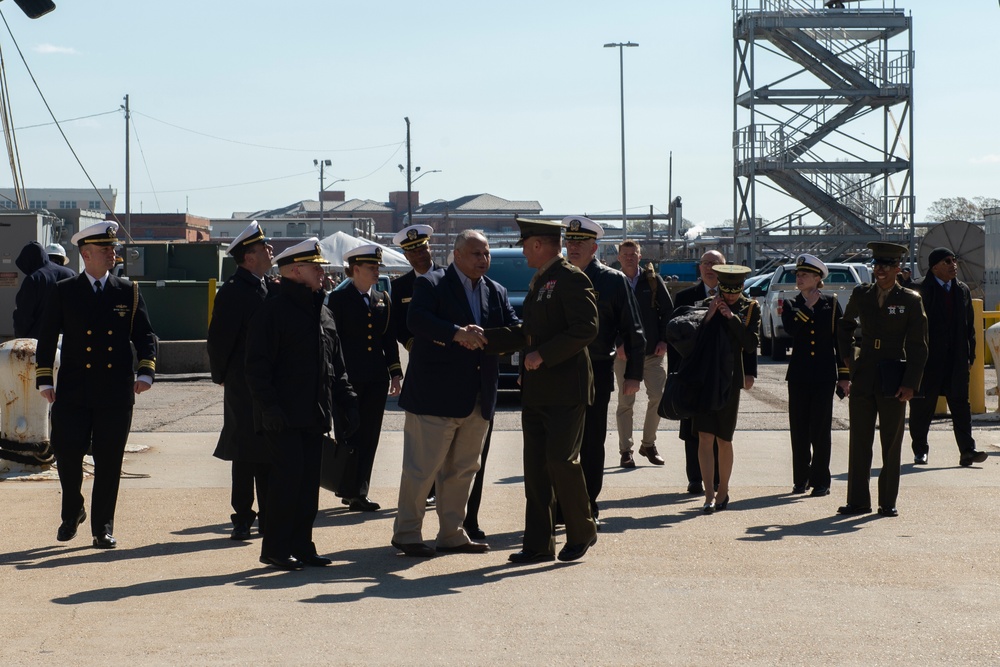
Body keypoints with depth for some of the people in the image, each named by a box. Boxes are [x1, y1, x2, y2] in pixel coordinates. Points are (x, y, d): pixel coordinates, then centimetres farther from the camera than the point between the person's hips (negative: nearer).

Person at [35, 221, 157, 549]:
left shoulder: (129, 292, 7)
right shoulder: (63, 292, 4)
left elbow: (145, 336, 8)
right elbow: (46, 338, 5)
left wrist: (146, 372, -7)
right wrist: (45, 380, -1)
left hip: (116, 393, 1)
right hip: (73, 392, -1)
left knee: (109, 461, 2)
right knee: (67, 455, -1)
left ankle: (103, 528, 12)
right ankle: (72, 513, 25)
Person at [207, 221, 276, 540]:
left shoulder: (273, 288, 11)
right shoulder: (233, 291, -10)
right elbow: (219, 337, -9)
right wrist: (221, 375, -3)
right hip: (243, 386, -6)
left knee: (270, 452, 10)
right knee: (245, 453, 0)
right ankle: (243, 518, 8)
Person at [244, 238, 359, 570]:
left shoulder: (323, 313, 16)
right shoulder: (272, 310, -8)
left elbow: (337, 365, 21)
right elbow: (257, 365, -12)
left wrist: (346, 403, 13)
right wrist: (268, 405, -19)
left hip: (314, 415, 7)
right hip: (284, 416, -7)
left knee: (309, 480, 7)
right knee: (287, 475, -9)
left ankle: (301, 545, 15)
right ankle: (274, 548, 0)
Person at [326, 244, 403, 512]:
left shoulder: (383, 300, 13)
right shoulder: (338, 299, -2)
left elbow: (389, 339, 14)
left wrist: (395, 373, 7)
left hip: (376, 379, 5)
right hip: (349, 378, -5)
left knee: (369, 438, 5)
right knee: (350, 436, -1)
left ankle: (359, 492, 11)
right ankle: (349, 490, 6)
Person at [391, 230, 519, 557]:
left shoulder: (496, 292, 14)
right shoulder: (431, 284, -5)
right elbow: (417, 318, -22)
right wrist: (457, 333, -33)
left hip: (477, 401, 7)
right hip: (435, 395, -6)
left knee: (462, 469, 14)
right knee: (421, 469, -2)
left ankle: (451, 534, 24)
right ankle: (406, 533, 9)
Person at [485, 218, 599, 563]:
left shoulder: (571, 279, -11)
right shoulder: (539, 283, 18)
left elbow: (586, 328, -20)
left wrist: (543, 354, -20)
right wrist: (483, 339, 18)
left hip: (566, 389, -9)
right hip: (536, 391, 9)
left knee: (561, 460, -9)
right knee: (536, 466, 7)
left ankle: (582, 531, 10)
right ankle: (539, 544, 12)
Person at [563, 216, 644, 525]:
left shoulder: (613, 281, 0)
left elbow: (633, 331, 0)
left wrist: (633, 374, -5)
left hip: (597, 372, -2)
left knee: (592, 444, 4)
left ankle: (589, 508, 12)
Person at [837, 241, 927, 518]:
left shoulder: (910, 301, -2)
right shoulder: (861, 295, 7)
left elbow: (918, 347, -2)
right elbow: (845, 326, 27)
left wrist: (910, 384, -9)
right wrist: (847, 355, 15)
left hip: (894, 381, -3)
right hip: (863, 379, 3)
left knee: (891, 444, 3)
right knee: (859, 442, 4)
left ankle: (888, 503, 10)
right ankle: (858, 500, 10)